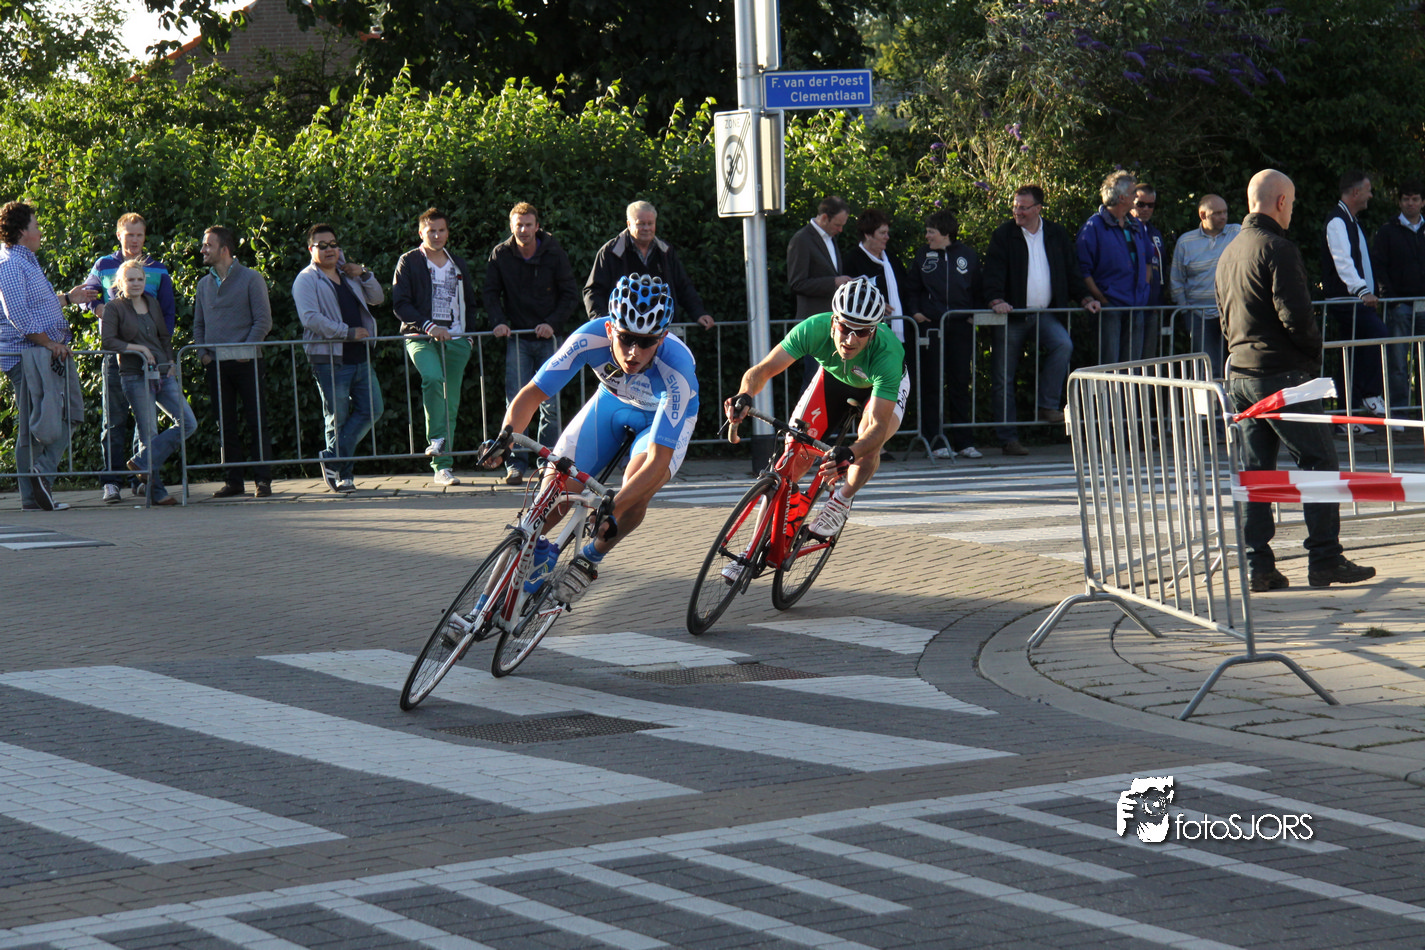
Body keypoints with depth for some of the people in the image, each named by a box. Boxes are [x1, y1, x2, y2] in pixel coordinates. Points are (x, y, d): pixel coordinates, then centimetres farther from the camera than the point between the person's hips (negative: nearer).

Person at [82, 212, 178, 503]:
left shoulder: (158, 271, 9)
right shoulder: (104, 266, 7)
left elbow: (169, 312, 11)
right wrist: (98, 308, -1)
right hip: (115, 351, -2)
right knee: (114, 418, -5)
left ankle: (141, 477, 14)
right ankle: (111, 480, -5)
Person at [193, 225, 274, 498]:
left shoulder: (250, 278, -1)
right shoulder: (204, 283, 14)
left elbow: (263, 320, -5)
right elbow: (198, 324, 19)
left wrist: (245, 349, -12)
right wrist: (203, 353, 4)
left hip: (245, 361, -5)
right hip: (216, 363, 5)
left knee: (256, 422, -5)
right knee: (226, 424, 5)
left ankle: (262, 479, -4)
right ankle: (233, 480, 9)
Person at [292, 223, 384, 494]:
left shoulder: (347, 276, 18)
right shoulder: (306, 281, -3)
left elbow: (377, 298, 24)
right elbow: (310, 318, -17)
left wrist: (364, 275, 6)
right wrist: (348, 332, -18)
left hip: (360, 357, 7)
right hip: (329, 358, -7)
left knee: (372, 409, -1)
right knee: (337, 417, -2)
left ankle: (333, 459, 3)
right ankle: (342, 472, 7)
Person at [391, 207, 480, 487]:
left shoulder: (459, 264, 19)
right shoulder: (409, 262, 4)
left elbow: (470, 303, 27)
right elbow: (400, 304, -4)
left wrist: (469, 333, 11)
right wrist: (428, 326, -16)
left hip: (456, 341, 4)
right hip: (421, 338, -4)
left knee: (451, 403, 1)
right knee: (433, 379, -34)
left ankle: (442, 465, 6)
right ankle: (437, 440, -30)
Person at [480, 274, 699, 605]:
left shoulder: (676, 371, -42)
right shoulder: (591, 338, -35)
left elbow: (658, 461, -43)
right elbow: (532, 393, -28)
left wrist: (611, 510, -53)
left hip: (666, 415, -3)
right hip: (613, 400, 3)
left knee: (634, 500, -26)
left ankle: (591, 557, 3)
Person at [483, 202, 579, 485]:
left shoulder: (553, 254, -5)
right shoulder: (500, 255, -1)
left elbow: (570, 294, -1)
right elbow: (491, 292, 6)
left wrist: (553, 323, -13)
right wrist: (498, 322, -10)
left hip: (548, 336, 0)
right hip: (517, 338, 1)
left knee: (550, 405, -1)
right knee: (516, 402, -8)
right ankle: (516, 464, -6)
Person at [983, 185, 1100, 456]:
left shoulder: (1056, 235, 10)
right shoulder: (1003, 236, 1)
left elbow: (1071, 270, 16)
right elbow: (994, 272, -9)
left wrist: (1084, 298, 3)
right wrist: (996, 299, -25)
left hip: (1044, 315, 2)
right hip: (1012, 316, -2)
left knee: (1063, 344, -28)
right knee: (1003, 378, -3)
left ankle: (1047, 405, -16)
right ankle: (1008, 437, 5)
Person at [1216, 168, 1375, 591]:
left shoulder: (1229, 252, 15)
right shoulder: (1277, 249, -13)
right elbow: (1296, 316, -19)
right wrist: (1314, 352, -4)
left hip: (1240, 371, 9)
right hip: (1282, 373, -8)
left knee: (1254, 469, 8)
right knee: (1318, 461, -2)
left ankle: (1257, 564, 5)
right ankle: (1324, 559, -4)